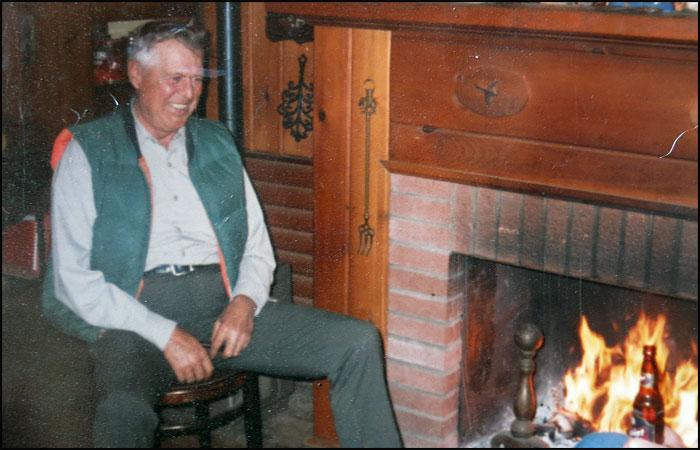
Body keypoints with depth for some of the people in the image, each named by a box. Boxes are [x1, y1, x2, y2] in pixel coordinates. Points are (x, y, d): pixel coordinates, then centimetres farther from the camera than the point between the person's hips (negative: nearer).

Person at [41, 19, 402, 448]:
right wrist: (164, 334, -14)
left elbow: (258, 246, 19)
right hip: (136, 316, -4)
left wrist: (245, 301, -4)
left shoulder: (216, 143, 19)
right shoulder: (87, 152, 3)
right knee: (125, 412, -40)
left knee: (359, 342, -11)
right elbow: (74, 280, -4)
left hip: (225, 304, 5)